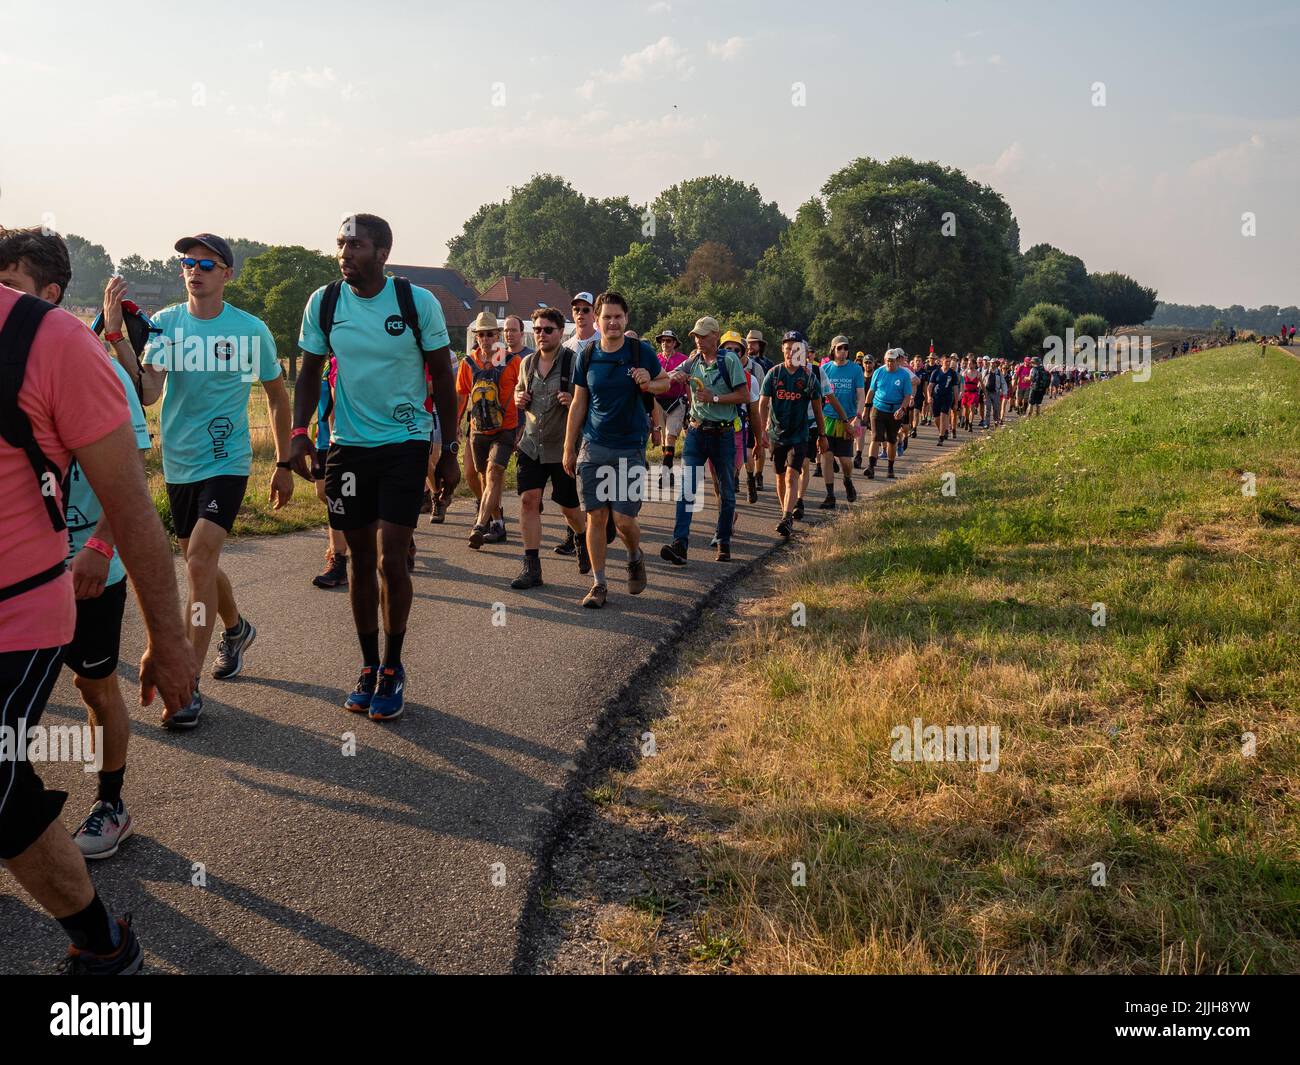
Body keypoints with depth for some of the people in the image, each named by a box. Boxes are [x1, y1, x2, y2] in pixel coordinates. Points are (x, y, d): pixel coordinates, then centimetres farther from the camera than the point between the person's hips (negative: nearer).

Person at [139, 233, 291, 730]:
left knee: (199, 563, -16)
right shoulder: (164, 324, -1)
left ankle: (188, 686, -9)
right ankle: (236, 629, 46)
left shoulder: (252, 330, -6)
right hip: (178, 463, 4)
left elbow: (277, 396, 7)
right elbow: (147, 394, -13)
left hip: (226, 462, -4)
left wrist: (285, 464, 8)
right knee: (201, 562, 17)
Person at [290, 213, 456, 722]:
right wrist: (299, 431, -5)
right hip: (348, 445, 3)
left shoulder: (418, 302, -8)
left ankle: (392, 669, 10)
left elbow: (441, 375, 0)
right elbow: (310, 372, 9)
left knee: (390, 560, -8)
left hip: (405, 442, -3)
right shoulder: (323, 303, -1)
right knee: (361, 561, 9)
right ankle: (369, 668, 22)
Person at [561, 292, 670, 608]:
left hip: (630, 448, -2)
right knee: (596, 516, 1)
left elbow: (665, 383, 10)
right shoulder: (587, 354, 3)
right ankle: (599, 584, 12)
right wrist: (569, 448, 8)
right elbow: (578, 403, 8)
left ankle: (635, 557, 28)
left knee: (624, 519, -5)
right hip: (593, 448, 2)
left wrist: (649, 384, -14)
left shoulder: (640, 351, -3)